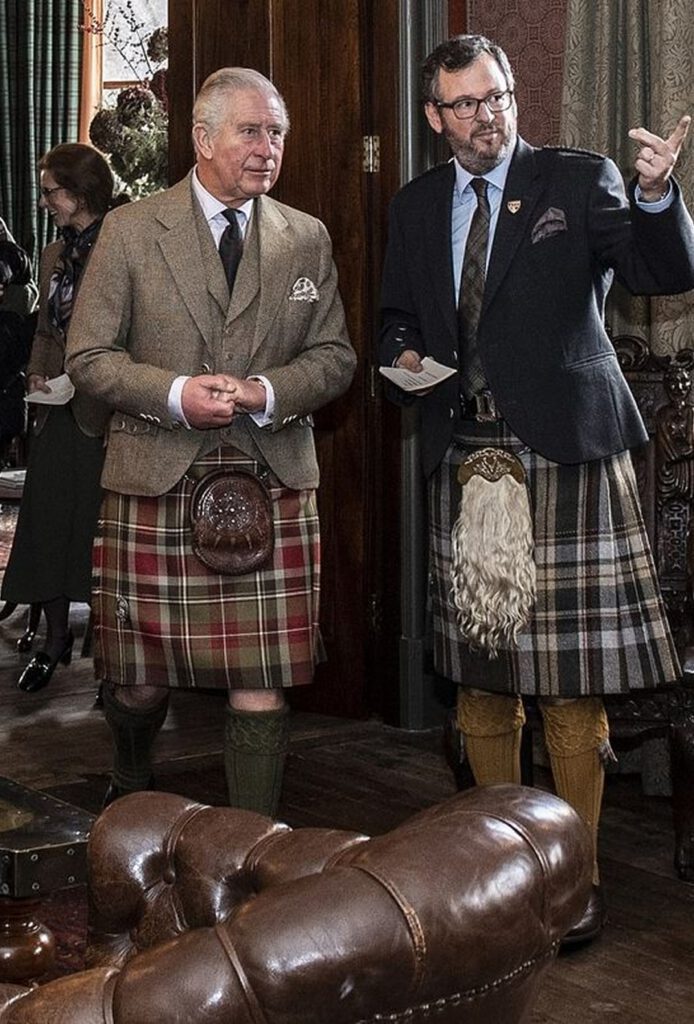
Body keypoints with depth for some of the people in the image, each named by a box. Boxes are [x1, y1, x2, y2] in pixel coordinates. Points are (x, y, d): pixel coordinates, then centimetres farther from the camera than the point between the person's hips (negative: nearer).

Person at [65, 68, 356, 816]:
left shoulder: (307, 239, 8)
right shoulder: (130, 232, 1)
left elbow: (335, 356, 9)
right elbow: (88, 355, 0)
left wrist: (267, 391, -11)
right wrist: (175, 394, -16)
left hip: (272, 486, 1)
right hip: (155, 481, -1)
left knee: (261, 683, -1)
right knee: (139, 677, 9)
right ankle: (131, 792, 41)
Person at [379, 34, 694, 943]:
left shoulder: (580, 180, 1)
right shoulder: (416, 206, 14)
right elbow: (397, 317, 25)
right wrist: (405, 356, 3)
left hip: (562, 453, -4)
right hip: (465, 457, 4)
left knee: (570, 684, -5)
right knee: (479, 674, 8)